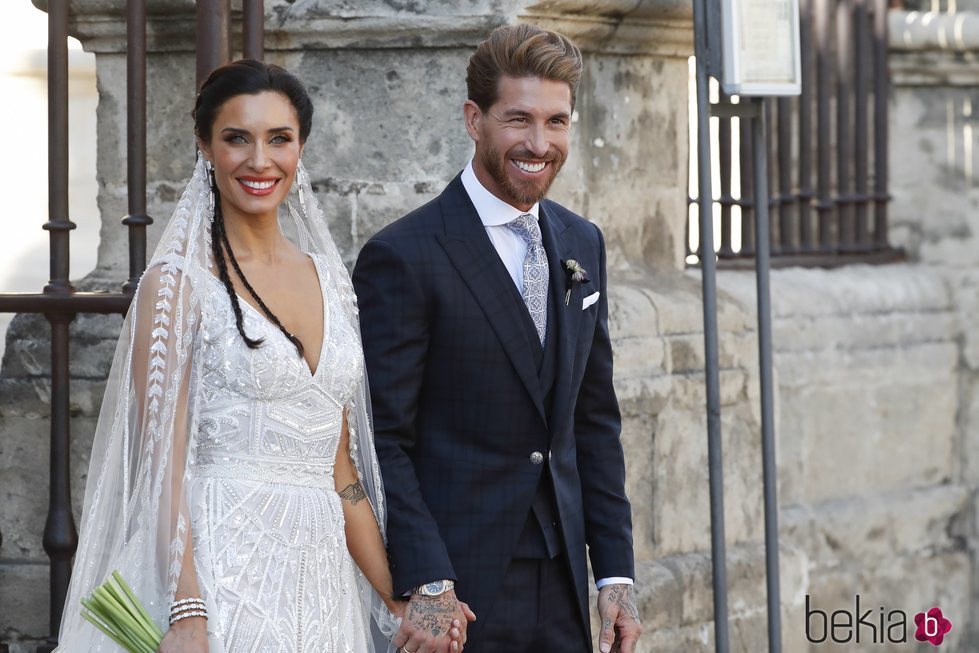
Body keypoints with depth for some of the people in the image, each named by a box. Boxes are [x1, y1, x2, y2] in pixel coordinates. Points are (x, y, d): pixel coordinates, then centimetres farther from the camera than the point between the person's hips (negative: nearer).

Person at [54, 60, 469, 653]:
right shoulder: (180, 283, -4)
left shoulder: (327, 280, 13)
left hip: (321, 579, 5)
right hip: (221, 575, -5)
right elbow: (164, 461, -11)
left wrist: (401, 604, 10)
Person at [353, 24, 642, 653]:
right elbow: (383, 442, -12)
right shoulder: (403, 258, -10)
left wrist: (616, 574, 7)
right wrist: (427, 588, -18)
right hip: (456, 590, -6)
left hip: (560, 586, 6)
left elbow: (595, 421, 14)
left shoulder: (582, 244, 10)